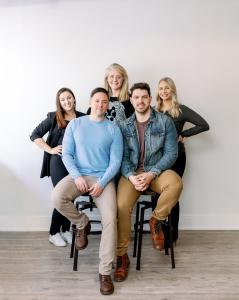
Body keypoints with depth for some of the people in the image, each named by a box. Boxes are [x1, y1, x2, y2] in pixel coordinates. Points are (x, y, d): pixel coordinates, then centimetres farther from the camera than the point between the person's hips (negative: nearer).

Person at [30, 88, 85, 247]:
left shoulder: (82, 118, 5)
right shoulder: (53, 117, 0)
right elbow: (35, 135, -1)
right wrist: (50, 149, -8)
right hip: (58, 162, -2)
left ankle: (66, 230, 26)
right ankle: (54, 232, 17)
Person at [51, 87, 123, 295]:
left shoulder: (113, 129, 3)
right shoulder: (75, 124, 6)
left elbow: (116, 161, -2)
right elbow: (66, 154, 2)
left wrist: (101, 183, -15)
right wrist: (77, 176, -14)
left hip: (103, 178, -1)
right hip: (78, 175, 2)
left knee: (110, 218, -22)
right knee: (57, 197, -29)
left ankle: (105, 272, -7)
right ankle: (82, 224, 3)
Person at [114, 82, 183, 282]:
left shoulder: (165, 121, -1)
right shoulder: (124, 126, 5)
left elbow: (171, 153, -5)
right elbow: (122, 157, 2)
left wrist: (151, 174, -18)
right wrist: (131, 176, -18)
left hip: (157, 170, -1)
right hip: (132, 172, 1)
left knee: (175, 184, -34)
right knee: (121, 206, -23)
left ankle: (157, 220, -5)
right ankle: (122, 256, -2)